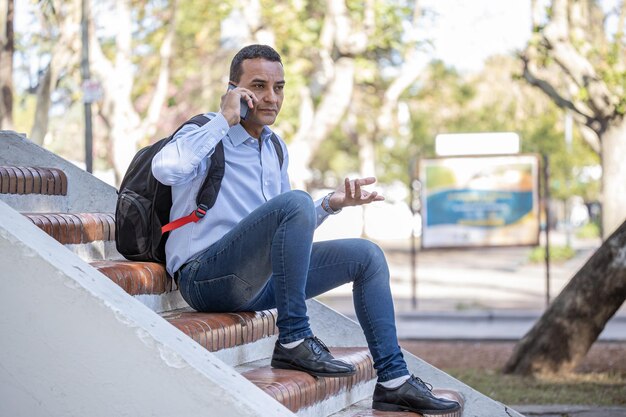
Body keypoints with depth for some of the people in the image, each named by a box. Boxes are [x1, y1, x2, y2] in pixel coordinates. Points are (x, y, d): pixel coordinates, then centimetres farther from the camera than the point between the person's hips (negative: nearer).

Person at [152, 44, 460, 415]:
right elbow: (166, 169, -31)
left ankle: (394, 380, 5)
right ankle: (294, 341, -25)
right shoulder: (205, 135, -7)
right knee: (296, 202, -30)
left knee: (368, 256, 5)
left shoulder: (276, 148, 17)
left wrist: (332, 204, 5)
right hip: (205, 276, -8)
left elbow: (292, 226, 24)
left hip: (258, 281, 9)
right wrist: (224, 120, -22)